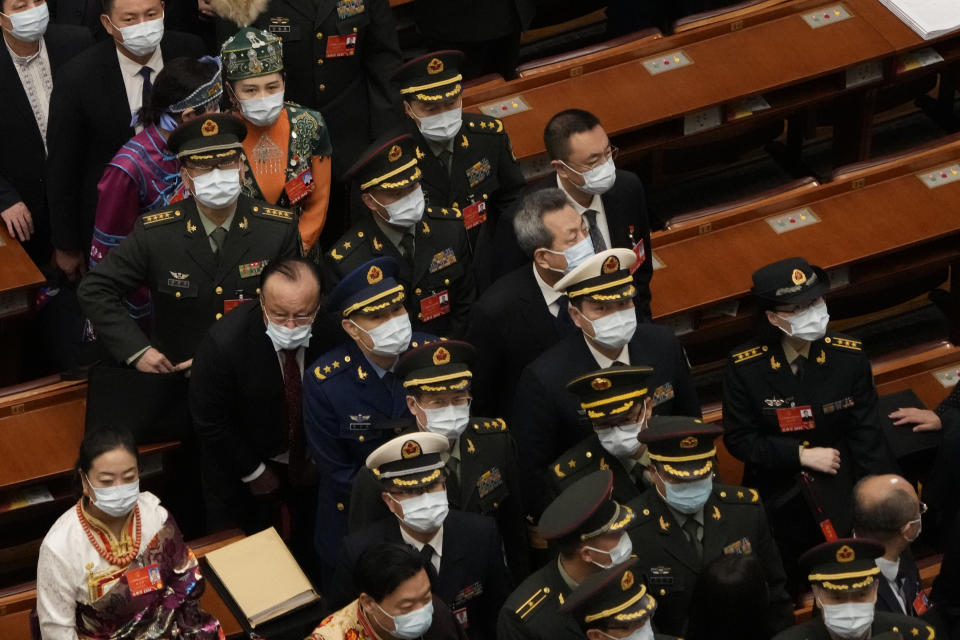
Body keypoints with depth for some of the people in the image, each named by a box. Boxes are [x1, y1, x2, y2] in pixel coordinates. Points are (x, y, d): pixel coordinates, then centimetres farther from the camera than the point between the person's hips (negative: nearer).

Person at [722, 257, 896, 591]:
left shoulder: (849, 356, -10)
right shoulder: (744, 367, -14)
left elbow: (865, 434, -5)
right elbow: (738, 439, -8)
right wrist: (801, 455, -17)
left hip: (839, 484, 1)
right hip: (776, 494, -1)